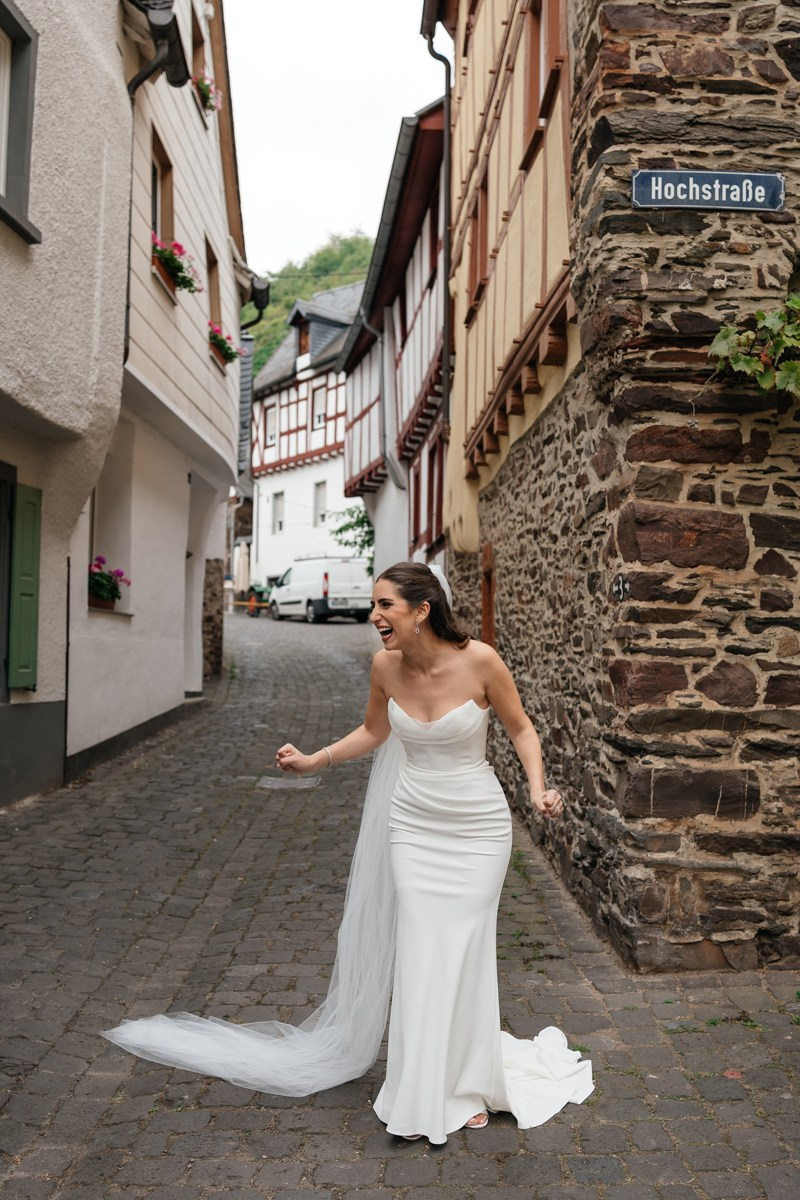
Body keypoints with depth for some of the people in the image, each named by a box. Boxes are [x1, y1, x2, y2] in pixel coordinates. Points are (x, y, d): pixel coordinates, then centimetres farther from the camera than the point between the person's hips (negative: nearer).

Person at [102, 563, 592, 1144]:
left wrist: (538, 788, -16)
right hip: (413, 824, 3)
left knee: (464, 951, 4)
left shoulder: (479, 660, -19)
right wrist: (315, 760, 3)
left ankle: (466, 1084, 27)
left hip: (478, 828, -2)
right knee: (419, 952, 4)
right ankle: (425, 1093, 22)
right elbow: (373, 731, 11)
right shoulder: (386, 666, -9)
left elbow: (521, 728, -4)